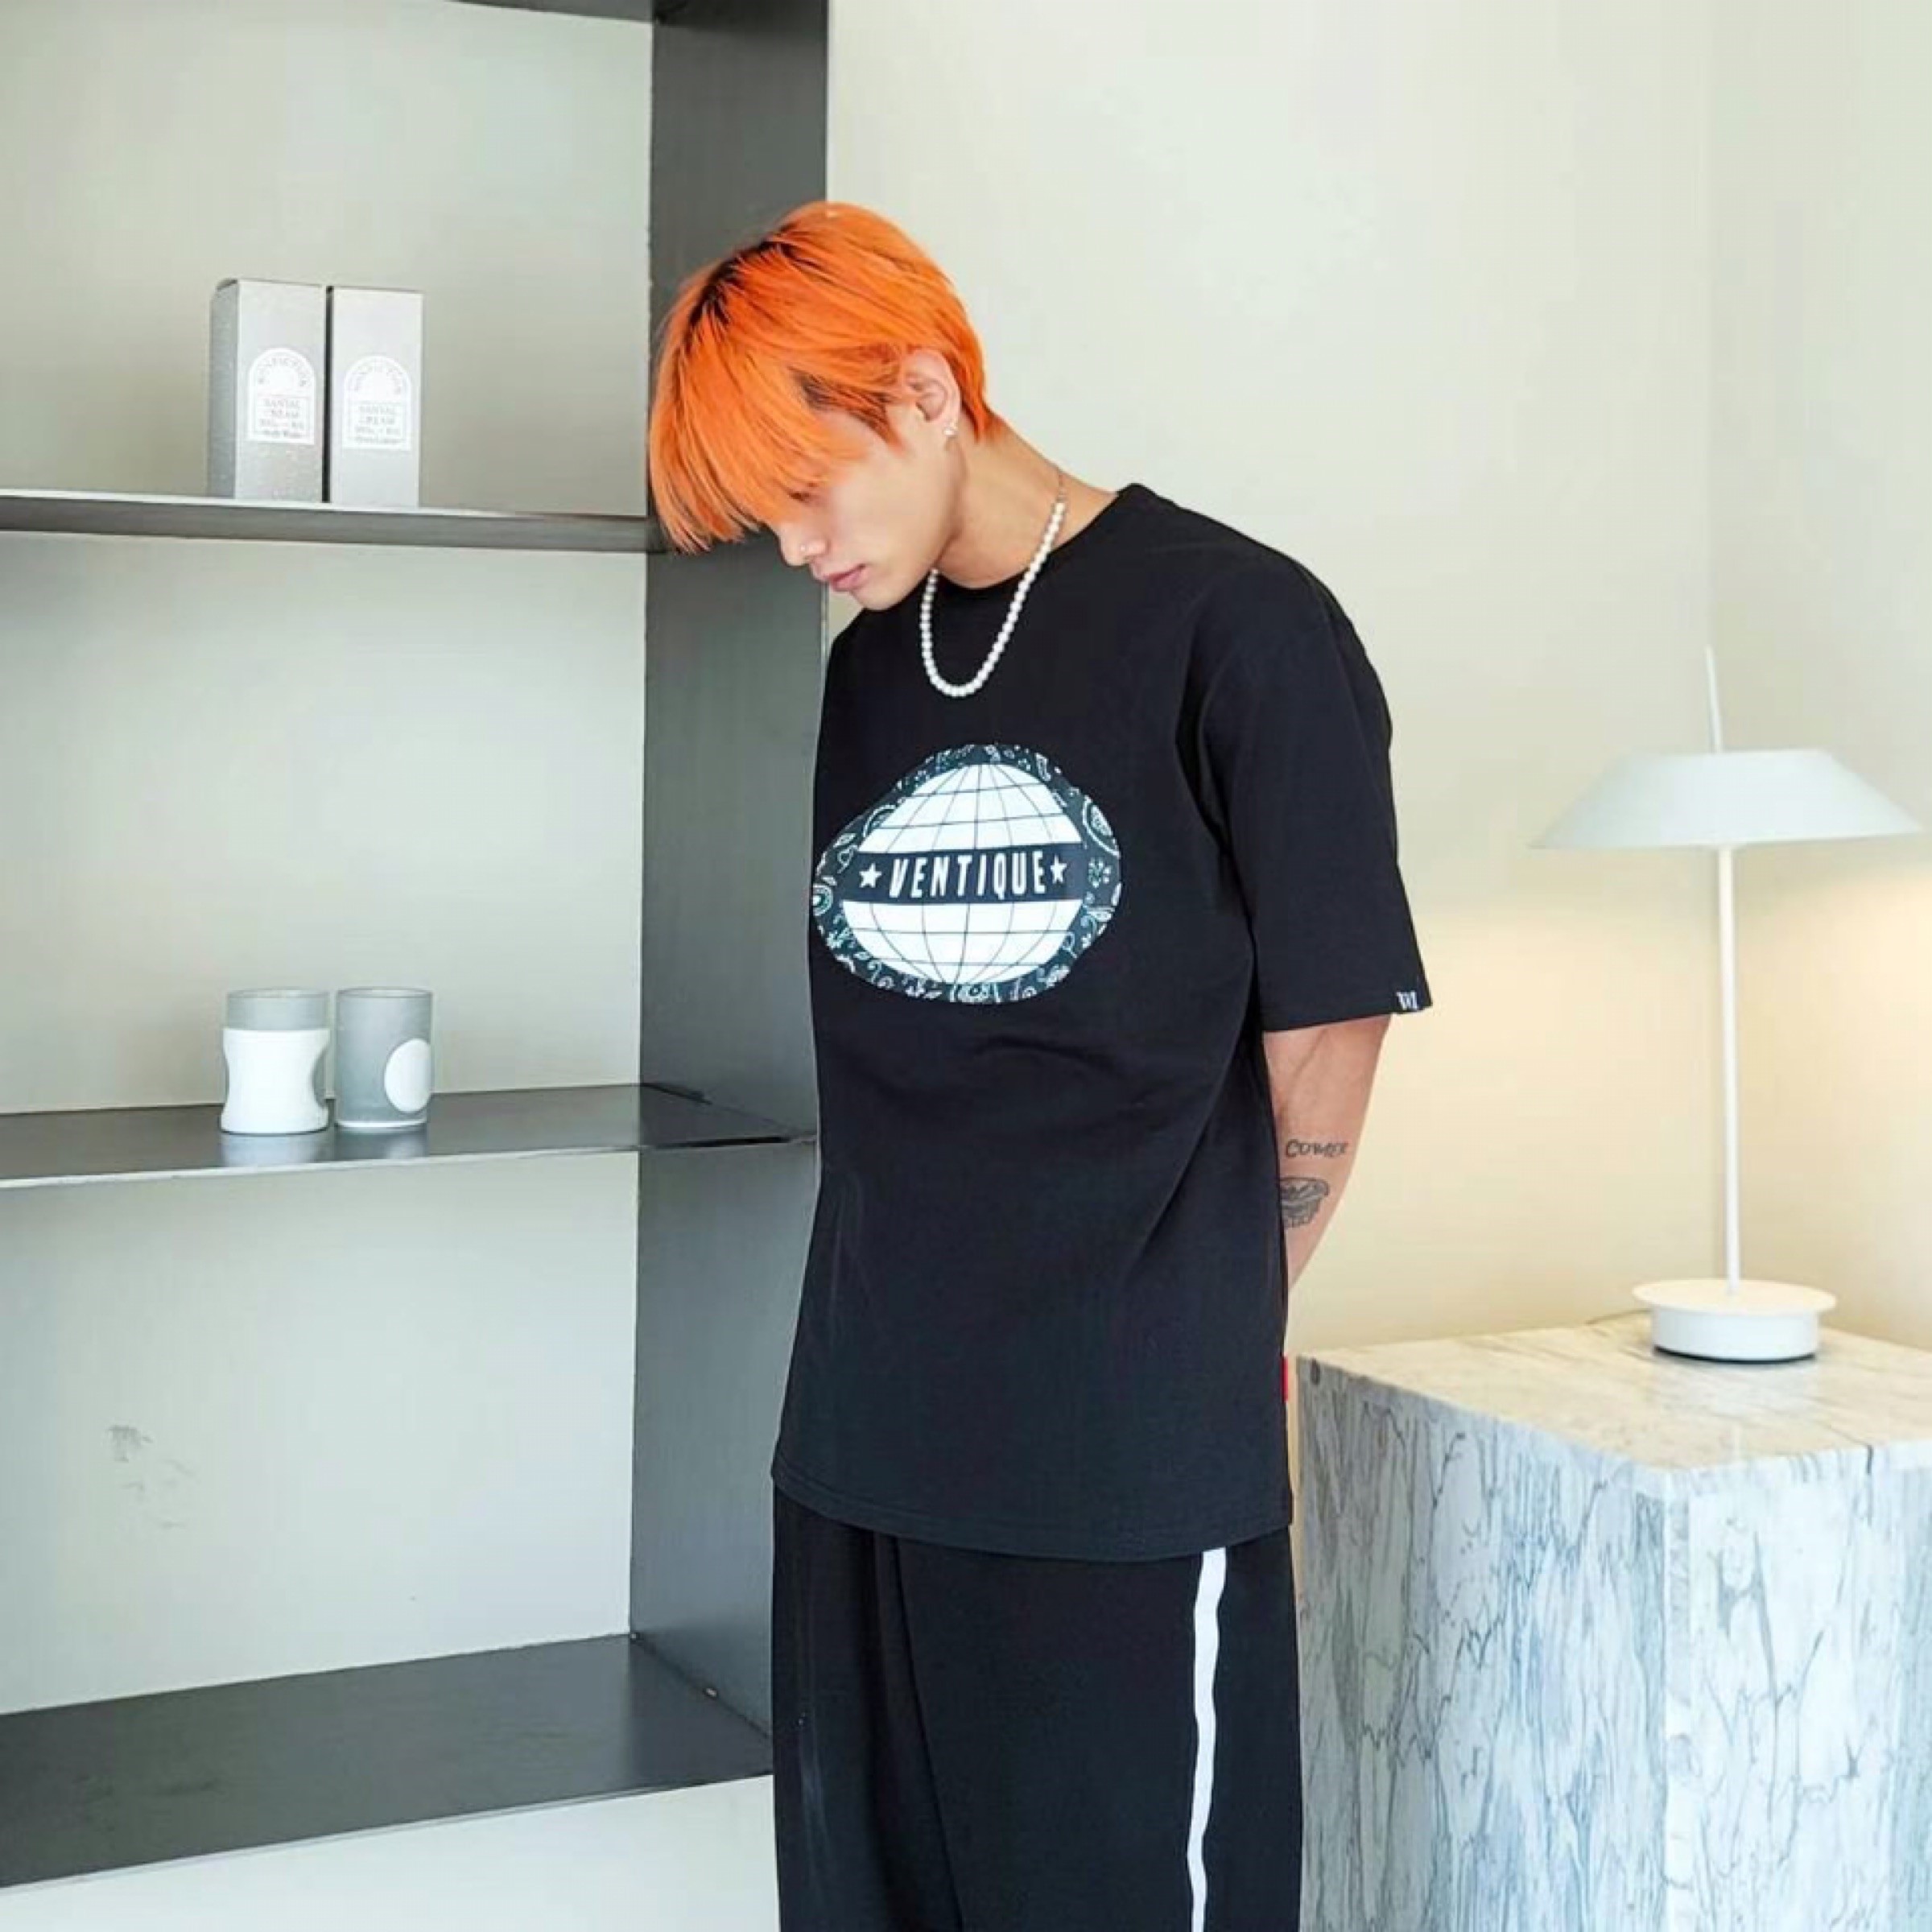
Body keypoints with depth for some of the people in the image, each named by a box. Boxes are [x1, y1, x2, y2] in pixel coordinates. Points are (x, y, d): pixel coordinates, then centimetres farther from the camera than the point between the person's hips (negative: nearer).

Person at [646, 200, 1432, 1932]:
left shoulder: (1235, 627, -9)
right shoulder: (872, 665, 11)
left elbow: (1326, 1028, -4)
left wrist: (1210, 1317, 6)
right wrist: (922, 1306, 8)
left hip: (1133, 1469, -6)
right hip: (866, 1446, 6)